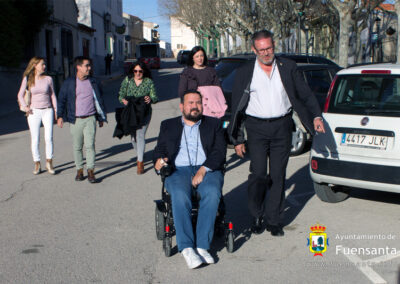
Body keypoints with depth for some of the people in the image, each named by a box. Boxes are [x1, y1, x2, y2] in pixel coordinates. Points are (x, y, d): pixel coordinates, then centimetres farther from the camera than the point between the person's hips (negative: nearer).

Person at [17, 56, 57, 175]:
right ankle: (37, 165, 12)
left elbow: (52, 95, 11)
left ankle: (49, 163, 4)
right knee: (35, 140, 1)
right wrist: (25, 107, -6)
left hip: (47, 111, 0)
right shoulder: (27, 79, 1)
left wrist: (56, 110, 7)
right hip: (34, 112, 0)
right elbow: (20, 95, 7)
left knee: (49, 138, -9)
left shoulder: (48, 79, 3)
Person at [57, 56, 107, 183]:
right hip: (75, 120, 0)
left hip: (90, 119, 0)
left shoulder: (93, 83, 8)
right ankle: (79, 170, 19)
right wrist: (60, 116, -2)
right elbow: (61, 100, 6)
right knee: (77, 147, 7)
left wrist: (101, 118, 15)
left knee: (90, 145, -9)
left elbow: (99, 100, 15)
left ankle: (90, 171, -4)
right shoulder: (68, 83, 4)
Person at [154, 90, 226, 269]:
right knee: (180, 194, -34)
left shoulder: (213, 124, 19)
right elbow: (159, 149, 16)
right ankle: (186, 248, -32)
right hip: (178, 170, 0)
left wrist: (203, 170, -11)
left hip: (207, 169, 0)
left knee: (212, 192, -34)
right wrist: (159, 160, -9)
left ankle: (202, 246, -30)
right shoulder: (168, 125, 23)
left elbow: (220, 152, 6)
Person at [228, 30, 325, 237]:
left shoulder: (288, 67, 7)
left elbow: (305, 94, 12)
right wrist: (237, 140, 3)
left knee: (278, 175, 3)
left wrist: (316, 116, -4)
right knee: (258, 174, -8)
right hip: (256, 128, -1)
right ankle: (256, 216, 11)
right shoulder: (244, 73, 4)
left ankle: (273, 220, 14)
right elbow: (237, 107, 6)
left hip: (282, 127, 1)